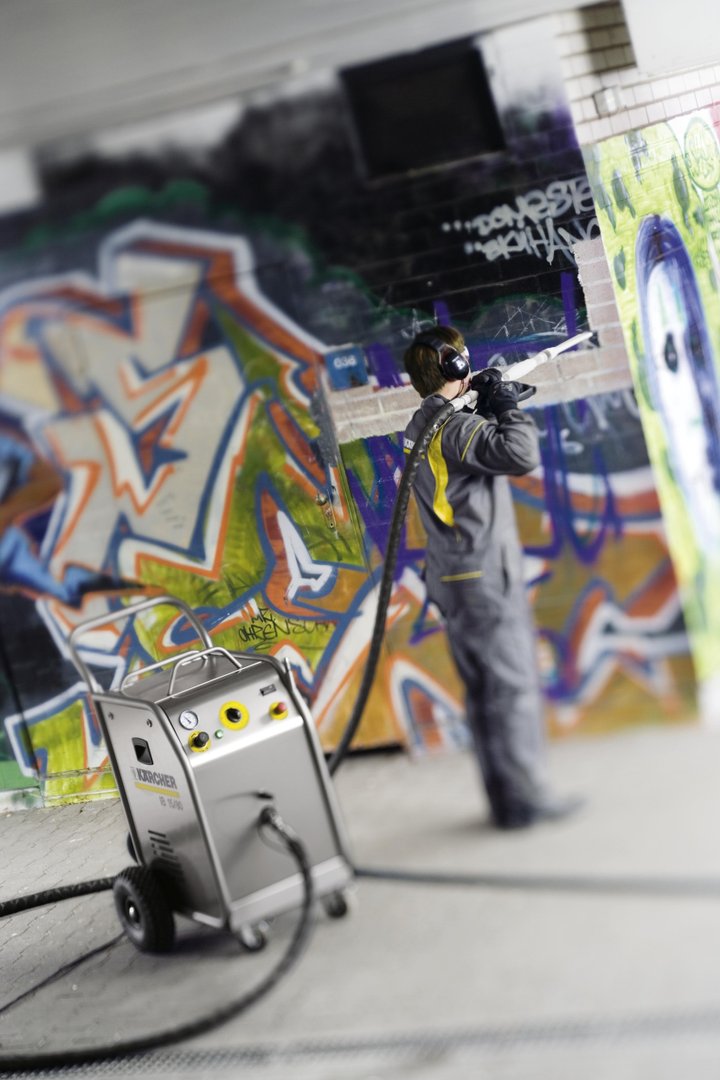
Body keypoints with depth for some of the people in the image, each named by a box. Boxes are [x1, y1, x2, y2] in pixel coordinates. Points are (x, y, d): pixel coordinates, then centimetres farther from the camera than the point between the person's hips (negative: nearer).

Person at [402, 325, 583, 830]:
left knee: (483, 688, 12)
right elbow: (522, 455, -29)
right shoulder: (457, 426, -17)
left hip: (452, 580, 9)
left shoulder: (419, 429, 13)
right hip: (486, 575, -9)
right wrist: (508, 407, -13)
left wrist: (491, 408, 13)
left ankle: (505, 797, 17)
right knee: (514, 683, -3)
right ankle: (525, 796, 0)